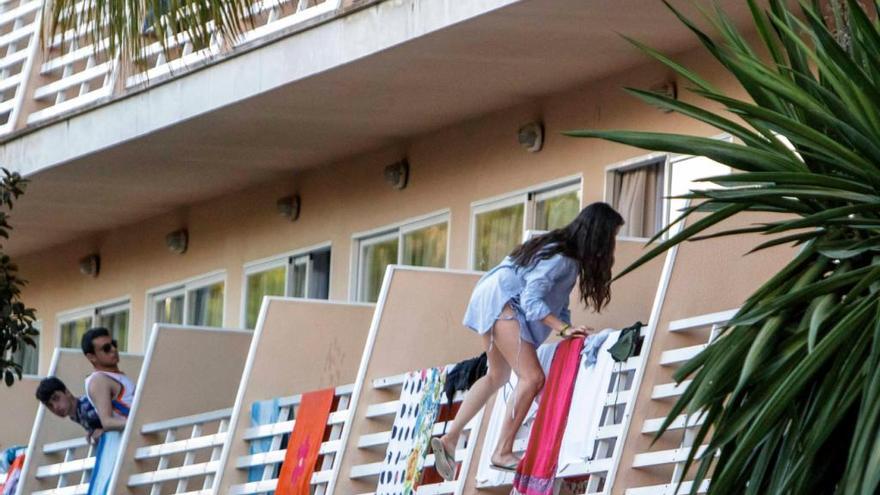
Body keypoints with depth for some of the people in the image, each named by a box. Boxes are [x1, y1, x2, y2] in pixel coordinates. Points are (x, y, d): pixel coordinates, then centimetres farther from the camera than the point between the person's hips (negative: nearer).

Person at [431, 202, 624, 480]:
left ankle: (449, 439, 21)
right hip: (501, 300, -11)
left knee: (498, 376, 22)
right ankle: (503, 453, -15)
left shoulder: (569, 254, 10)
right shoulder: (561, 258, -19)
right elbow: (531, 299, -26)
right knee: (532, 378, -16)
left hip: (493, 301, 11)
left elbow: (558, 301, 16)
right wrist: (564, 329, -30)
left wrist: (569, 331, 4)